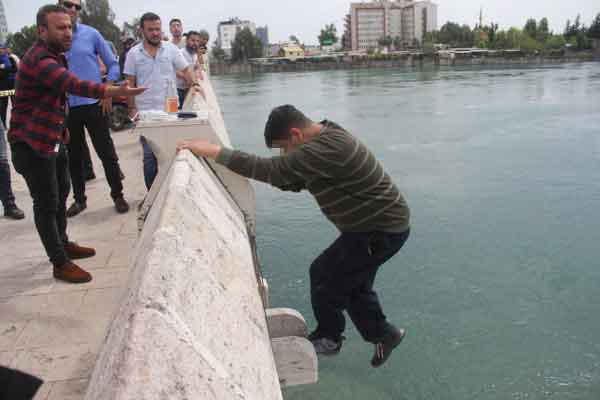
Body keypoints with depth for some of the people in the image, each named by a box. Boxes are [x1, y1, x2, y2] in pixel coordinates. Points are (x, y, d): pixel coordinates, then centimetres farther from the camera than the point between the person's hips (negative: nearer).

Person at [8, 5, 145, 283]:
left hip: (53, 140, 10)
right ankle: (60, 264, 7)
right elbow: (76, 86, -39)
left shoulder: (54, 56, 11)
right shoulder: (39, 60, -24)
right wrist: (118, 92, -51)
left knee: (61, 193, 18)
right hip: (31, 144, -10)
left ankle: (63, 244, 34)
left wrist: (62, 127, 22)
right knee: (47, 203, -3)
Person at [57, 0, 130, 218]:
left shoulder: (91, 34, 0)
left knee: (107, 153, 3)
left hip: (94, 104, -2)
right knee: (74, 157, 11)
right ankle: (79, 199, 24)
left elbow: (113, 65, 4)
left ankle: (118, 195, 16)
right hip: (67, 107, 2)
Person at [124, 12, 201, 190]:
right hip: (145, 112, 0)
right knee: (149, 155, 5)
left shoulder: (171, 49, 2)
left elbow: (186, 69, 6)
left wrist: (195, 84, -12)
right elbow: (130, 83, 3)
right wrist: (132, 108, -2)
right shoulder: (133, 53, 2)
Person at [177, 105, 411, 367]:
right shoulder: (324, 139, 5)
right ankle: (383, 334, 39)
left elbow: (273, 169, -37)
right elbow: (296, 182, 11)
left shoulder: (327, 149, -30)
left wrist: (214, 151, -33)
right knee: (352, 282, 20)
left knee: (324, 273, -4)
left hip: (383, 230, -10)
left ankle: (328, 338, 18)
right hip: (380, 223, 10)